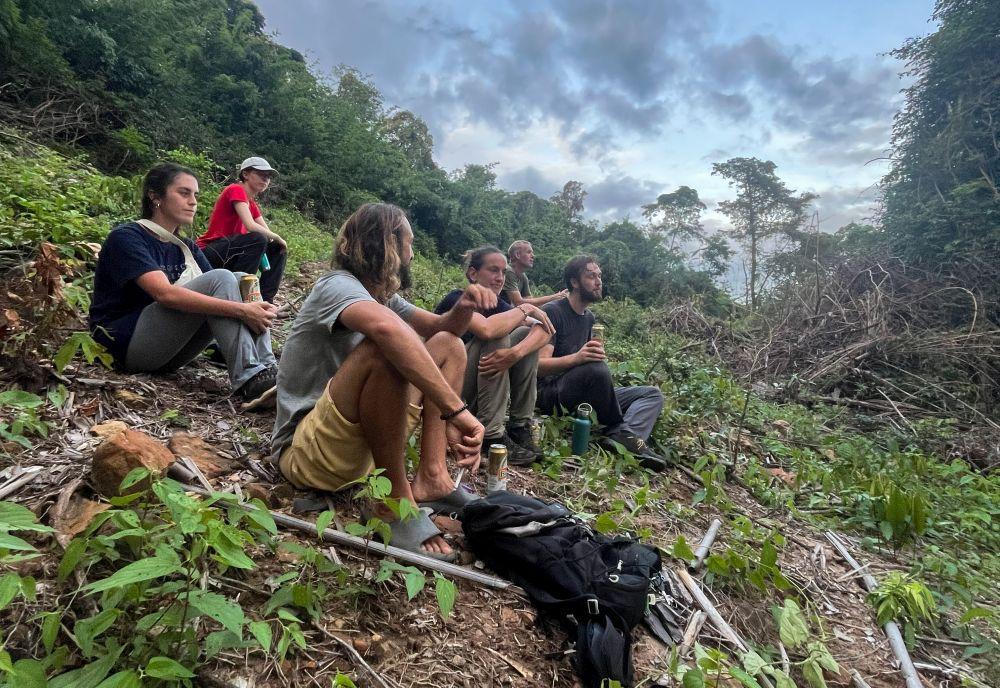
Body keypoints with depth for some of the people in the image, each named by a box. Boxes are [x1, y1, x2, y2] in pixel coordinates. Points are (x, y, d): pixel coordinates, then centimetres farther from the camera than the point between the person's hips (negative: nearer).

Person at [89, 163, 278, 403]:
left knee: (242, 280, -11)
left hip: (167, 351, 6)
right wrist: (240, 311, -33)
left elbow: (217, 291, -1)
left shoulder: (187, 248, 13)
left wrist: (256, 308, -23)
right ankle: (249, 378, -34)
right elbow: (165, 294, -26)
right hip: (125, 344, -6)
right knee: (219, 278, -24)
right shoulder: (126, 237, -8)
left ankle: (266, 369, -29)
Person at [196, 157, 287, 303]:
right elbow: (250, 226, -24)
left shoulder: (252, 204, 16)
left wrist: (278, 242, -11)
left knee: (278, 250, 5)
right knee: (258, 239, -29)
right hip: (209, 253, -9)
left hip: (231, 255, 9)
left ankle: (266, 300, -1)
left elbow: (268, 233, 10)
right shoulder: (236, 190, -10)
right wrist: (277, 238, -13)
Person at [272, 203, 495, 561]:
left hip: (359, 443, 9)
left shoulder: (383, 295, 10)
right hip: (304, 451, -9)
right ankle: (396, 498, -19)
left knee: (449, 345, 6)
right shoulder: (337, 285, -16)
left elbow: (440, 326, 13)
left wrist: (463, 308, -10)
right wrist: (455, 409, -41)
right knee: (385, 349, -33)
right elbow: (387, 328, -39)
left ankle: (431, 477, -9)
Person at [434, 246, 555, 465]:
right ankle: (491, 435, -21)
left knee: (528, 333, -6)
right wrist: (525, 309, -22)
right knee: (498, 335, -26)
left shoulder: (497, 305, 3)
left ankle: (520, 426, -5)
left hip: (474, 391, 7)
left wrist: (516, 353, -32)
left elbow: (545, 329, -11)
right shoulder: (457, 299, -15)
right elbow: (486, 329, -38)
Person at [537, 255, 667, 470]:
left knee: (653, 394, 0)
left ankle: (622, 437, -29)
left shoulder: (588, 317, 16)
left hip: (583, 396, 9)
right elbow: (540, 365, -19)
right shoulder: (552, 312, -9)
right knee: (595, 369, -37)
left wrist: (597, 355, 3)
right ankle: (619, 429, -15)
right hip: (551, 393, -8)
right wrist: (576, 358, -36)